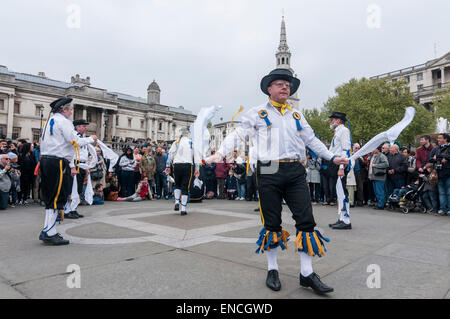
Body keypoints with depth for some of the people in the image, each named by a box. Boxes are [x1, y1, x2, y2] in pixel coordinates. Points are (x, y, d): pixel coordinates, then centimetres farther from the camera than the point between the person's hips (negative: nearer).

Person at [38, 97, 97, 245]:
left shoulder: (50, 120, 23)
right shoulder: (63, 121, -7)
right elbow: (75, 141, -14)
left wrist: (71, 165, 20)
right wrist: (91, 139, 4)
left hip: (45, 160, 10)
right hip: (57, 163, -10)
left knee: (50, 197, 13)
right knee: (57, 198, -5)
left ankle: (47, 231, 18)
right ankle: (50, 234, -2)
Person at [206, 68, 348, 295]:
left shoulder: (297, 116, 22)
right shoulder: (257, 113, 10)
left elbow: (312, 140, 27)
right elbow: (238, 135, 2)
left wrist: (332, 157, 22)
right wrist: (220, 153, -11)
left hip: (295, 172, 4)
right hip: (269, 172, -3)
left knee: (306, 220, -1)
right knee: (271, 223, 3)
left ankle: (307, 273, 11)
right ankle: (272, 270, 20)